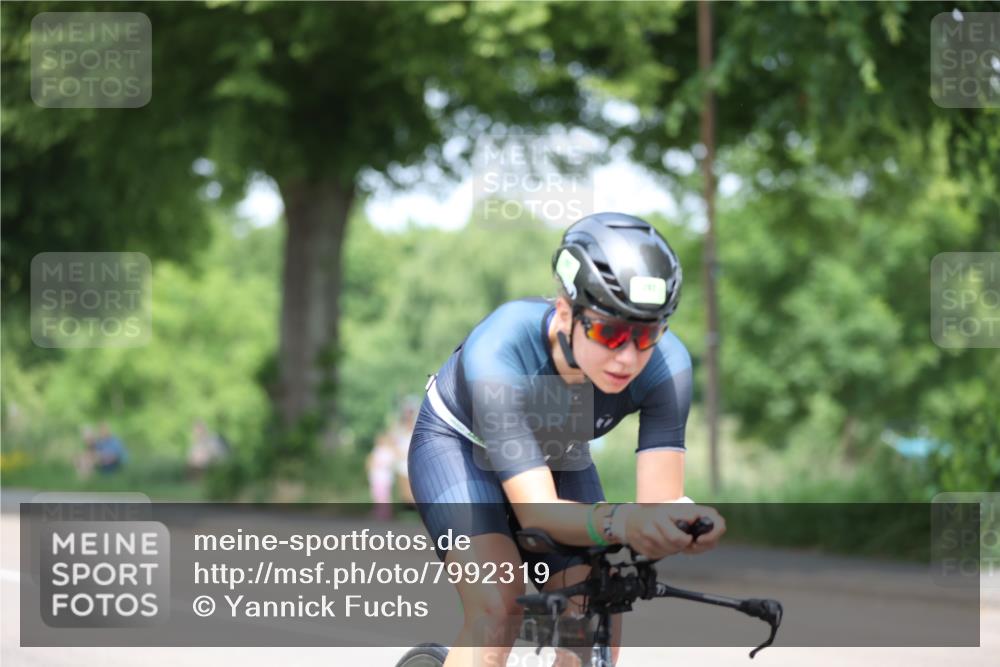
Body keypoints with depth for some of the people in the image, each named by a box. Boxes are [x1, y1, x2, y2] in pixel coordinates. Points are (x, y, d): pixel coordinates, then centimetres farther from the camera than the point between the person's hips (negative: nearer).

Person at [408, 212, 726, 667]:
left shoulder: (665, 365, -31)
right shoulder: (498, 351, -40)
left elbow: (660, 499, -33)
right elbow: (535, 508, -45)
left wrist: (688, 520, -58)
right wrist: (618, 523, -65)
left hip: (557, 458, 4)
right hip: (460, 444, -4)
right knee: (499, 608, -27)